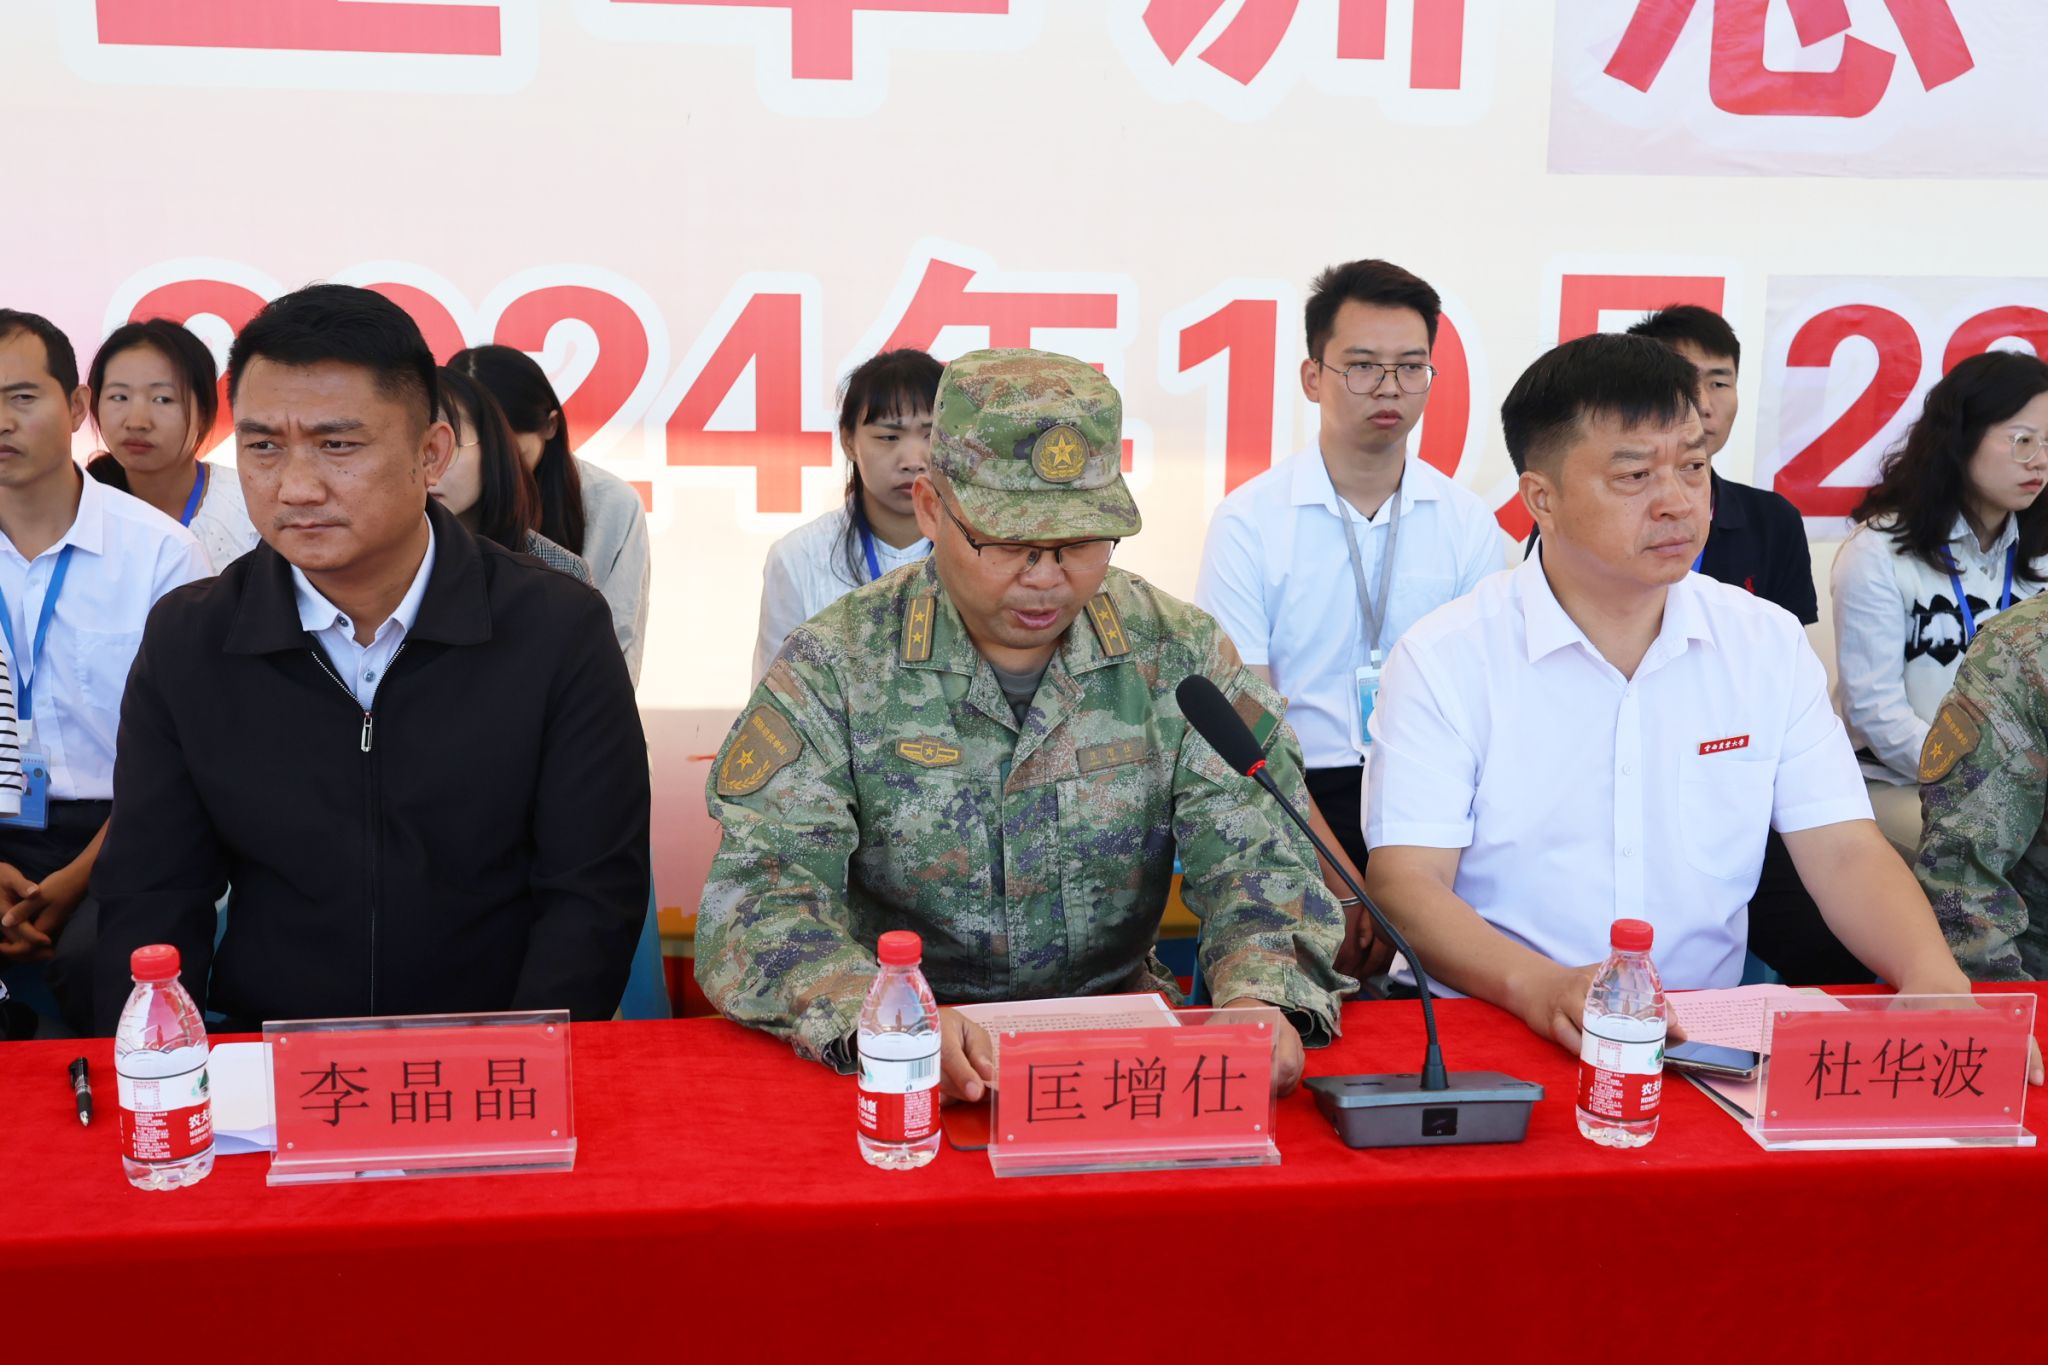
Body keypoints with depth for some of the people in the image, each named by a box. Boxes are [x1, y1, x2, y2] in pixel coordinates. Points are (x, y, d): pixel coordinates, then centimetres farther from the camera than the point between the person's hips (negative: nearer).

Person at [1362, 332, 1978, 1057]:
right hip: (1493, 1034, -2)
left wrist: (1933, 973, -16)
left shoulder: (1769, 644, 9)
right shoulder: (1443, 659, -4)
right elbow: (1406, 882, -11)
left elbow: (1844, 850, 5)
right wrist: (1542, 986, -29)